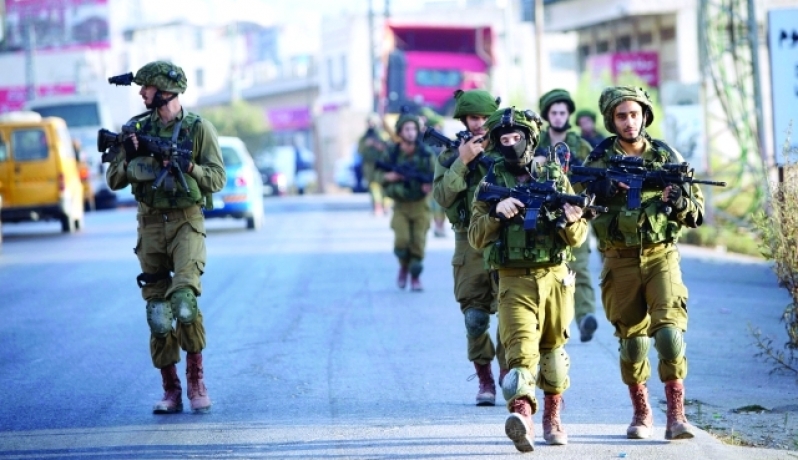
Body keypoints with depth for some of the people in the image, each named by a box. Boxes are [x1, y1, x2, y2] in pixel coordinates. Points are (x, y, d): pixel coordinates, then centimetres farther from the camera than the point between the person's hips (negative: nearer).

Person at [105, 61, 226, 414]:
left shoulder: (198, 128, 1)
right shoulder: (138, 129, 11)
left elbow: (217, 178, -3)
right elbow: (113, 180, 10)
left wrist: (188, 166, -19)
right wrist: (129, 158, -9)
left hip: (186, 222, -4)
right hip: (151, 224, 4)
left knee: (183, 300, -21)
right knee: (157, 311, 2)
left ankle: (196, 381, -7)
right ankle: (171, 391, 9)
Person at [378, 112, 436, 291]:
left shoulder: (425, 154, -6)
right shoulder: (392, 153, -4)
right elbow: (381, 177, 1)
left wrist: (430, 184, -23)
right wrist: (393, 176, -19)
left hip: (420, 204, 0)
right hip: (401, 204, 0)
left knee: (418, 243, -4)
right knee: (402, 240, -15)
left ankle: (415, 277, 13)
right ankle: (404, 266, 14)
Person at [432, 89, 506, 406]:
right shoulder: (450, 157, 8)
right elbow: (442, 197, -5)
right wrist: (462, 162, -12)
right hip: (470, 244, 1)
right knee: (475, 317, 1)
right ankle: (485, 380, 12)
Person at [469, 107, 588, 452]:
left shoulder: (555, 177, 7)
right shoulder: (491, 183, 5)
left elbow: (577, 238, 7)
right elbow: (476, 237, 0)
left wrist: (571, 222, -16)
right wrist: (496, 213, -18)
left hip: (554, 277, 2)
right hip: (514, 280, -2)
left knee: (553, 349, 14)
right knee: (521, 347, -19)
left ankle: (552, 417, 30)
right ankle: (521, 414, -37)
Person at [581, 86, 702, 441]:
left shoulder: (667, 157, 5)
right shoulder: (599, 161, 4)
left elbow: (697, 213, 7)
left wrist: (680, 203, -16)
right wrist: (606, 189, -21)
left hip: (661, 257, -1)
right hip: (621, 262, 1)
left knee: (670, 331, -15)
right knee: (632, 340, 6)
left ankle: (676, 415, -14)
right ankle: (641, 413, 21)